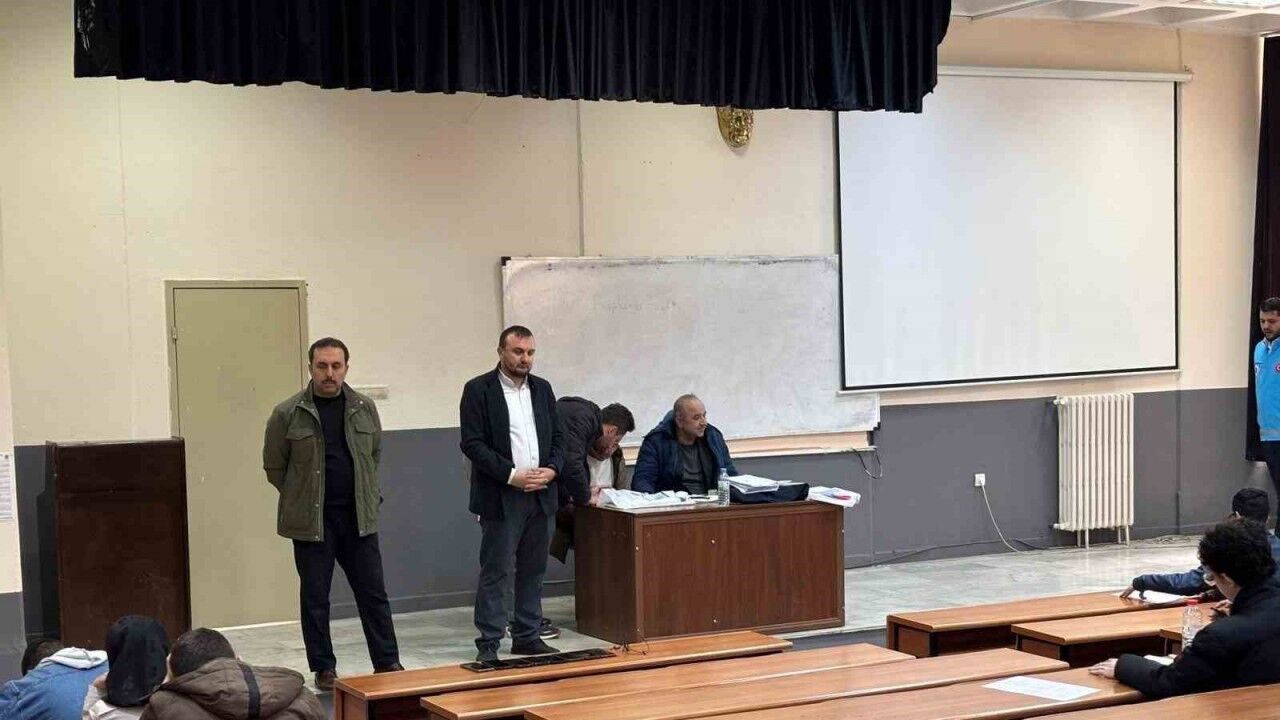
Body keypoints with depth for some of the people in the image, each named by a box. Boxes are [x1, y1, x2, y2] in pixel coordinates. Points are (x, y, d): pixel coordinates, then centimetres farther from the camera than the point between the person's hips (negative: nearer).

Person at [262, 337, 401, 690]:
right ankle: (323, 669, 15)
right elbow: (274, 467, 3)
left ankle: (387, 663, 13)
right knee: (314, 597, 5)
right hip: (312, 521, -2)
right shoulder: (288, 414, -6)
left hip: (359, 517, 2)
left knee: (373, 592, 5)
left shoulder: (364, 408, 4)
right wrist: (302, 499, 7)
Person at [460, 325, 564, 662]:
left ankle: (527, 637, 18)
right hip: (501, 496, -5)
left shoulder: (542, 388, 12)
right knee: (493, 573, -2)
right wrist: (512, 475, -16)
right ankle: (488, 644, 3)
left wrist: (552, 469, -4)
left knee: (533, 570, 10)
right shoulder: (478, 390, -5)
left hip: (540, 495, 6)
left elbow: (557, 437, 15)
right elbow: (472, 444, -10)